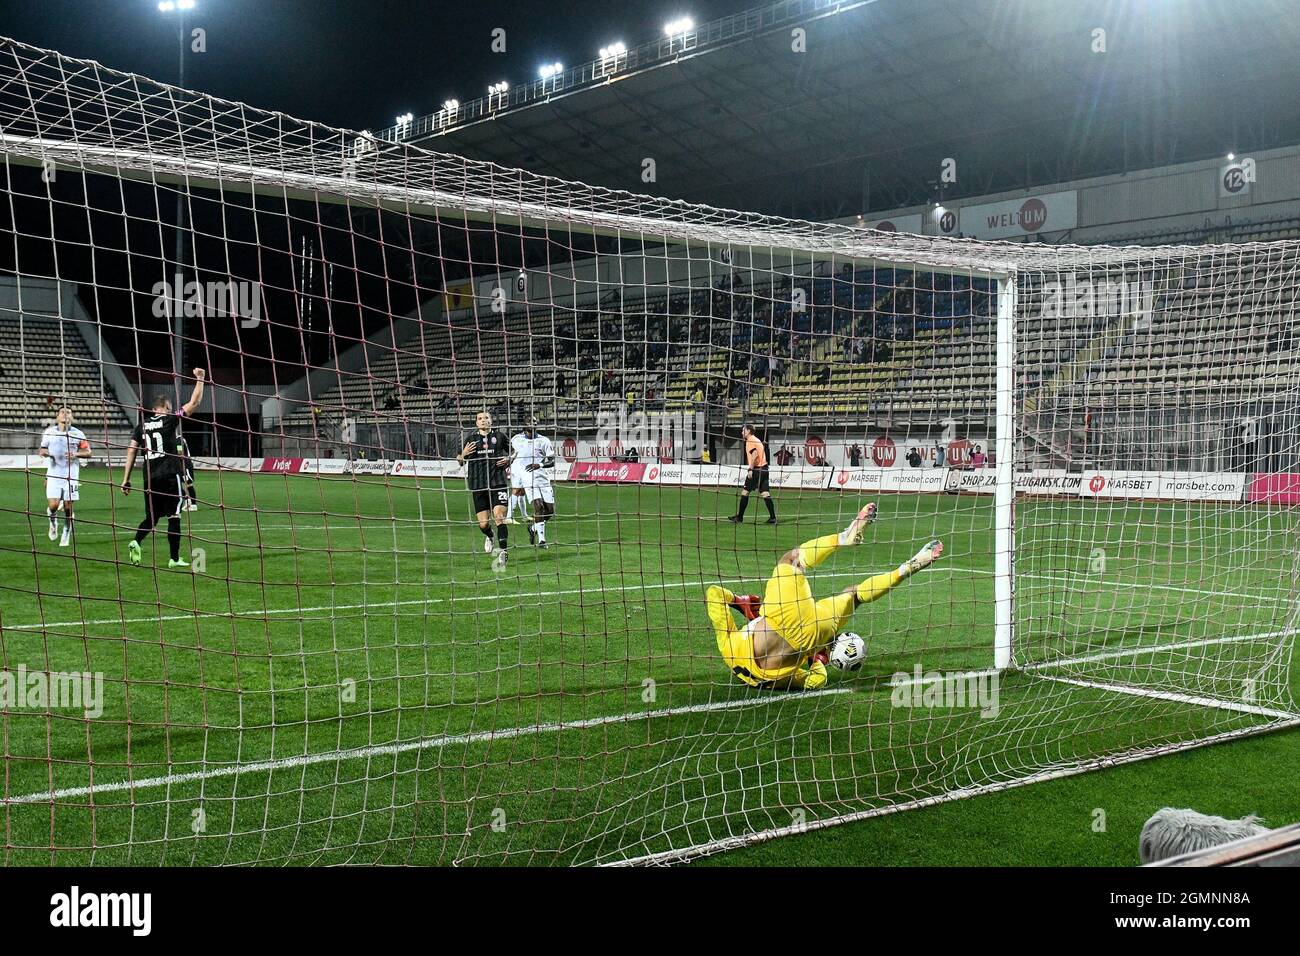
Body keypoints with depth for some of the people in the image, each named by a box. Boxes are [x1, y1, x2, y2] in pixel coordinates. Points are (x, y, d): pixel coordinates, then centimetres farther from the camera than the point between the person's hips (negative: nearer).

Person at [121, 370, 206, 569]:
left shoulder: (142, 426, 11)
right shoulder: (170, 420, -1)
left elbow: (132, 450, 7)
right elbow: (194, 402, 0)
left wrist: (126, 478, 10)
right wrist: (200, 380, 12)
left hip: (150, 478, 5)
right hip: (170, 476, -5)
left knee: (152, 516, 15)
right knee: (174, 516, 2)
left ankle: (136, 541, -10)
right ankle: (174, 558, 3)